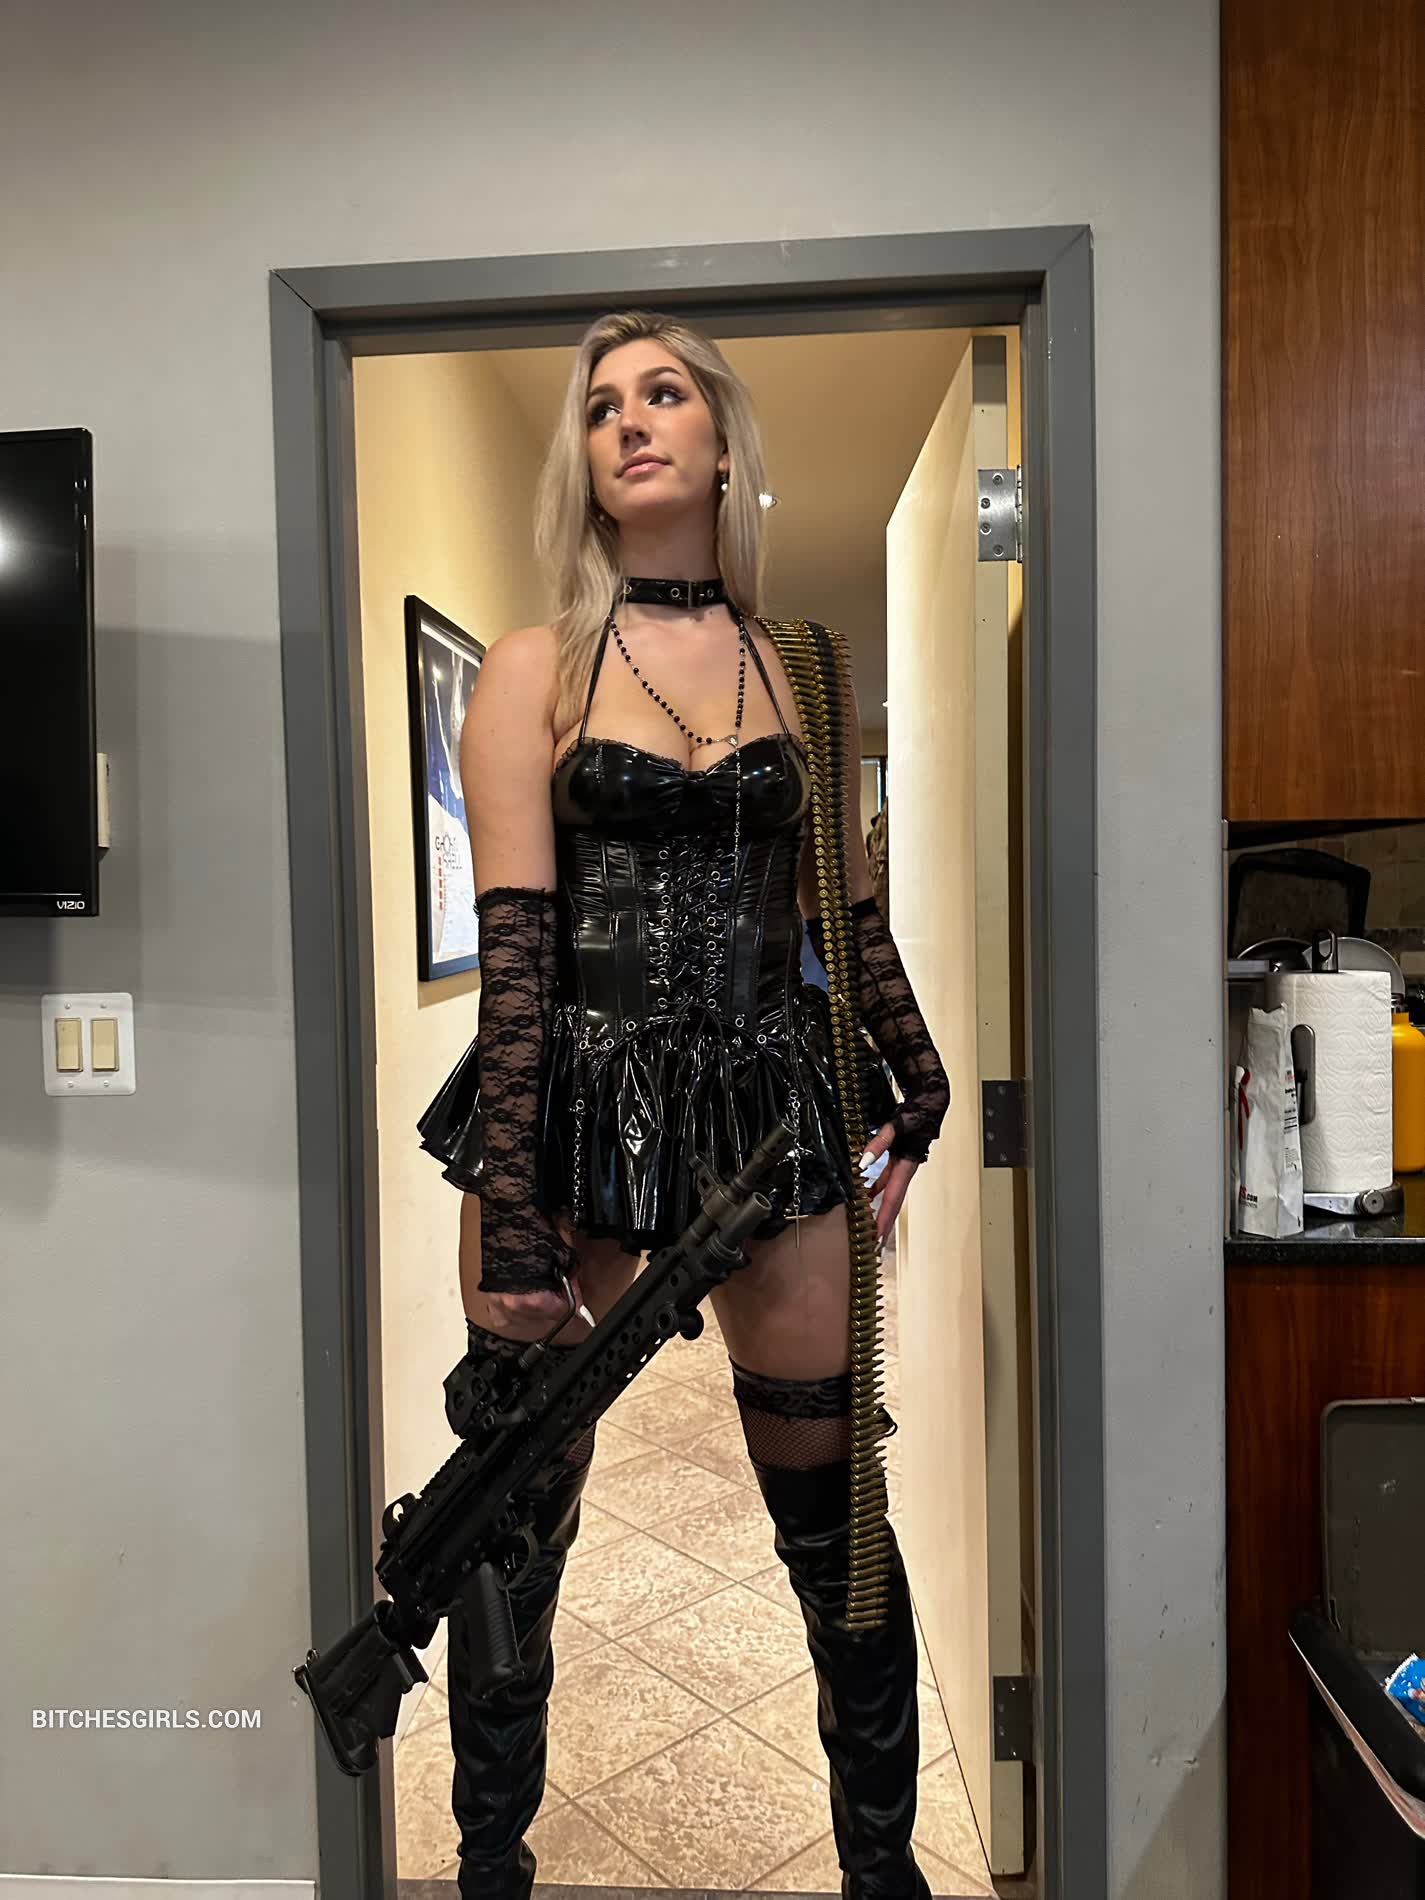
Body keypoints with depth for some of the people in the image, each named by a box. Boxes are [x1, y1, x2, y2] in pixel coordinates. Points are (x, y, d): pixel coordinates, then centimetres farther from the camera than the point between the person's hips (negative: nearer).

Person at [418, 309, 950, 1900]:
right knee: (519, 1522, 10)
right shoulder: (536, 669, 2)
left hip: (772, 1111, 2)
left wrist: (919, 1087, 16)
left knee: (837, 1520, 8)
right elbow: (513, 945, -7)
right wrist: (511, 1215, -14)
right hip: (572, 1110, -1)